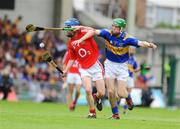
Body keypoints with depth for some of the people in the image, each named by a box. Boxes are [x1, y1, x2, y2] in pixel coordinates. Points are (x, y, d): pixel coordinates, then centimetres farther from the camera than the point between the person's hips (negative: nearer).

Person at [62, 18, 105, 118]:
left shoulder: (84, 33, -11)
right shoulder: (71, 43, 3)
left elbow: (92, 31, -35)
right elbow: (72, 59, 12)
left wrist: (81, 39, -47)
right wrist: (66, 70, -1)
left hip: (95, 66, -3)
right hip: (84, 69, 3)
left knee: (101, 93, -3)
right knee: (88, 90, -17)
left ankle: (96, 97, 34)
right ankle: (92, 112, 1)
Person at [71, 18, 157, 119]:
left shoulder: (126, 39, -20)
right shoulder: (108, 33, -14)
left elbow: (140, 43, -29)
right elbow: (94, 32, -16)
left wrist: (149, 45, -50)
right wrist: (81, 39, -27)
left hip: (122, 66, -2)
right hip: (110, 64, 2)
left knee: (121, 93, -8)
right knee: (111, 92, -5)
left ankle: (128, 98, 30)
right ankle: (115, 114, 13)